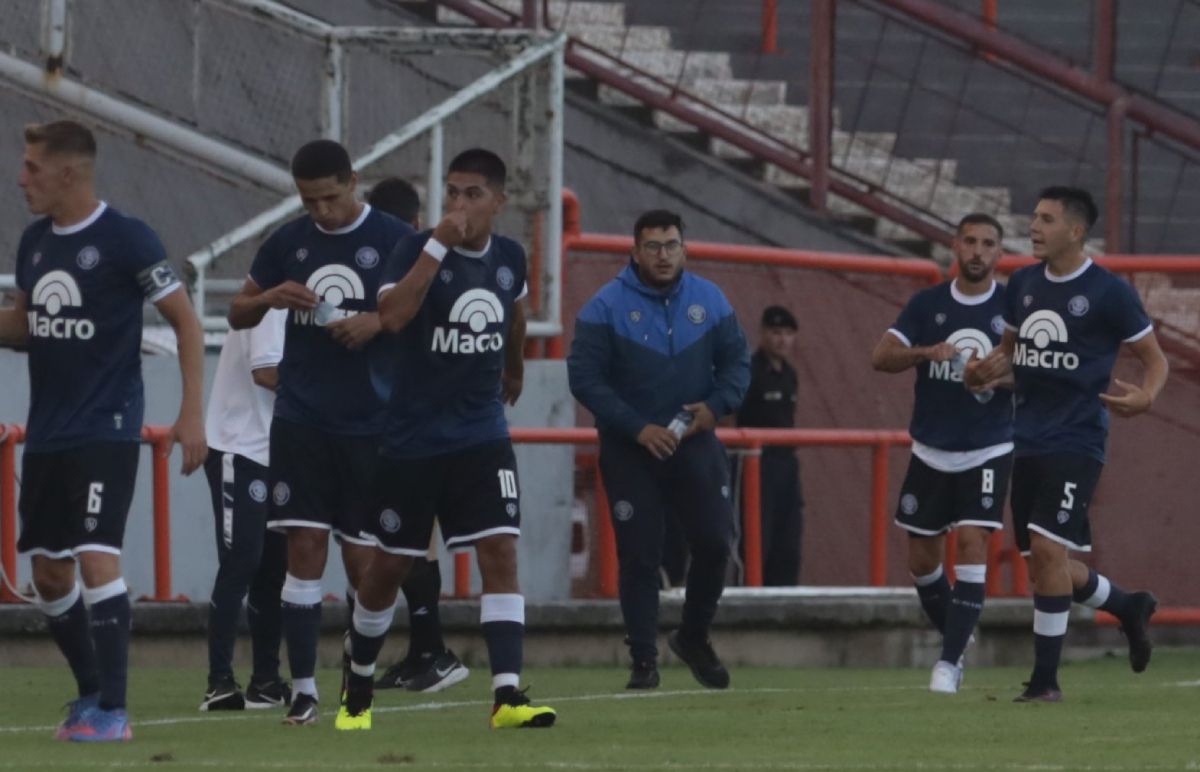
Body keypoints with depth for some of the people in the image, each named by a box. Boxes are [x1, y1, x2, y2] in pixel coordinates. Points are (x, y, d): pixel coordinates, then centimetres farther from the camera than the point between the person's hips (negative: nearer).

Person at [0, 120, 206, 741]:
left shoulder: (125, 240, -12)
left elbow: (186, 322, -7)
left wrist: (192, 413, -12)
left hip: (106, 432, -7)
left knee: (96, 560, -16)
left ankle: (111, 711, -12)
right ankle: (90, 691, 26)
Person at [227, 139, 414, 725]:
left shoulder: (394, 240, -3)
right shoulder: (288, 242, 7)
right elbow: (238, 314, 14)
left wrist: (379, 322, -19)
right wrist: (271, 297, -8)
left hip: (369, 427, -2)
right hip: (301, 420, 2)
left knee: (362, 555, 1)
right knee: (305, 547, -4)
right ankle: (303, 687, -2)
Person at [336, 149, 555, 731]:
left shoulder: (509, 258, 2)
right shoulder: (417, 250, -13)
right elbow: (391, 315, -32)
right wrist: (438, 245, -35)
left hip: (482, 437, 3)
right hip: (412, 439, -3)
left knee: (500, 552, -14)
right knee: (390, 566, 8)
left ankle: (507, 695, -19)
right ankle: (358, 690, 29)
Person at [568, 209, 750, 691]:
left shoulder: (709, 301, 3)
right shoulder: (606, 307, -8)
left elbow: (737, 361, 8)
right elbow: (585, 378, -12)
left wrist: (716, 405, -12)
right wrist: (638, 428, -18)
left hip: (694, 443, 3)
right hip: (629, 451, -3)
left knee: (714, 542, -3)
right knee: (639, 557, -2)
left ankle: (694, 637, 20)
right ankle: (643, 661, 6)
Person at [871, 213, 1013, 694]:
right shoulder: (927, 305, 3)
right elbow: (881, 357, -4)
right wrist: (927, 352, -22)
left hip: (988, 450, -3)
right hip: (930, 451, 3)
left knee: (973, 544, -17)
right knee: (922, 559, 8)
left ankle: (949, 662, -15)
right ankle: (957, 639, 32)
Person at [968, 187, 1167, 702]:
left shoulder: (1108, 292, -8)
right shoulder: (1023, 285, 9)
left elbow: (1155, 359, -1)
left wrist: (1146, 396, -22)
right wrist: (986, 371, -1)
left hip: (1076, 442, -7)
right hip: (1029, 442, 7)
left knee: (1047, 546, -17)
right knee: (1042, 563, 10)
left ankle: (1045, 678, -10)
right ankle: (1128, 607, 36)